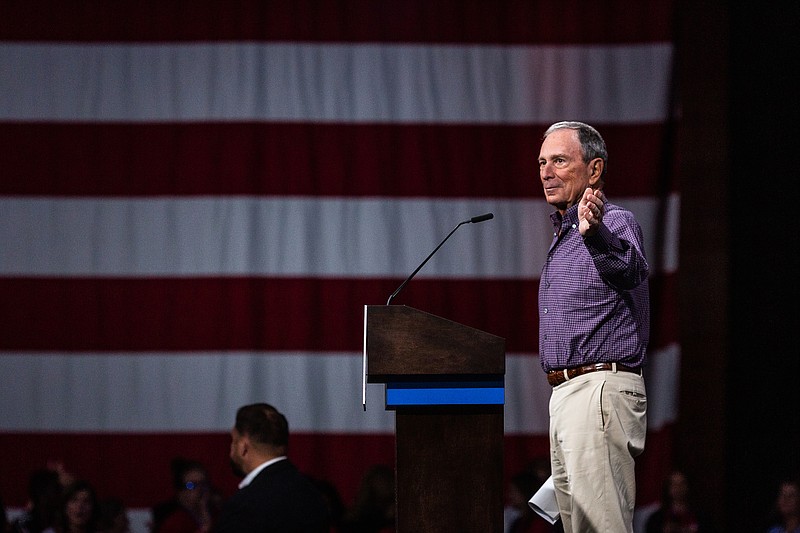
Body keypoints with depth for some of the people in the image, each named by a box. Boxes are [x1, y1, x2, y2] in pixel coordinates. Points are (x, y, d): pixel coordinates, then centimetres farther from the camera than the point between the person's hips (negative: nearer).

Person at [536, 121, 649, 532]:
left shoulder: (615, 223, -10)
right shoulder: (563, 235, 22)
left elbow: (628, 270, -36)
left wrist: (594, 233, -56)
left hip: (602, 388, -10)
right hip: (565, 392, 10)